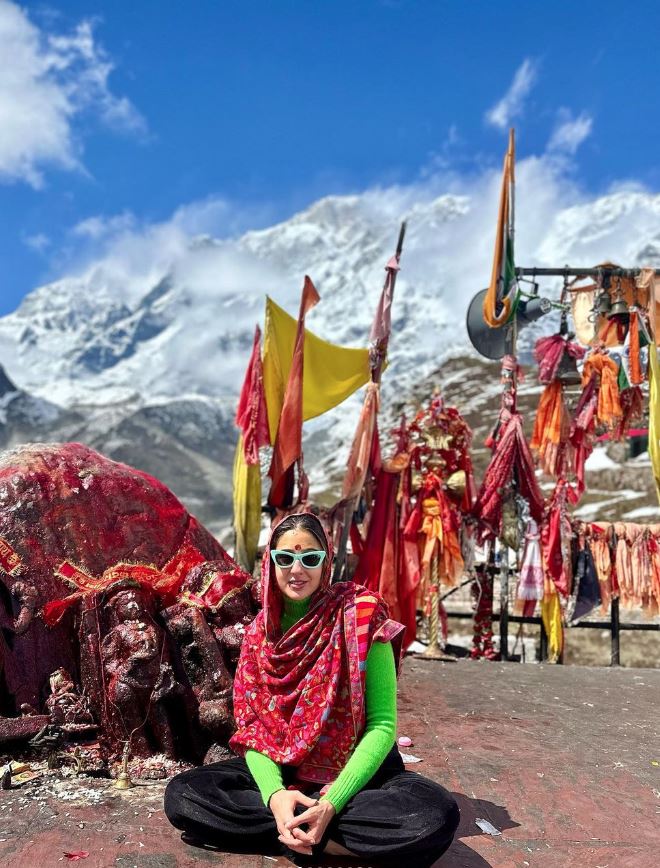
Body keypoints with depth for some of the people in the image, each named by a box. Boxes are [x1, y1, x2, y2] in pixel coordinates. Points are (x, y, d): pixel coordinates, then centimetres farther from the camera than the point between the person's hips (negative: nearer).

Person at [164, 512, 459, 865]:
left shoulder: (359, 615, -12)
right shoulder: (259, 631, 1)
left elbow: (382, 723, -14)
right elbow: (250, 723, -2)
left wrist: (331, 803, -25)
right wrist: (274, 793, -23)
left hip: (353, 773, -4)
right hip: (280, 771, 4)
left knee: (437, 814, -33)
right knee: (181, 795, -19)